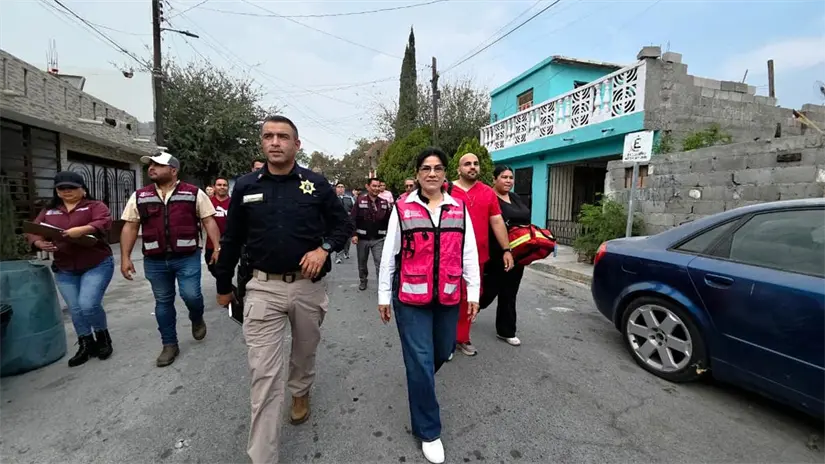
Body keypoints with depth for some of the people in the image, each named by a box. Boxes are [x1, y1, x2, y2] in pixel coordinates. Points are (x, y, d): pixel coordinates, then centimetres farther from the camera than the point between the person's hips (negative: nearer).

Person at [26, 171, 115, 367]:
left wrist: (82, 230, -37)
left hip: (97, 265, -5)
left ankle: (103, 337, 11)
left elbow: (104, 222, -20)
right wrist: (40, 244, -16)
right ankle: (86, 345, 23)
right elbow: (33, 232, 5)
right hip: (64, 270, 5)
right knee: (75, 310, 8)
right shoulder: (48, 211, 13)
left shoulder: (95, 206, -2)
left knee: (88, 305, -14)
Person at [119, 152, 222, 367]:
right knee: (163, 302, 11)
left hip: (187, 257, -3)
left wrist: (217, 248, -12)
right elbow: (130, 227, 8)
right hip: (155, 261, 3)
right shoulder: (139, 196, 7)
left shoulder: (194, 193, -1)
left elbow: (209, 221, -3)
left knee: (191, 295, -10)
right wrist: (125, 257, 2)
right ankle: (169, 345, 24)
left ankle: (197, 319, 26)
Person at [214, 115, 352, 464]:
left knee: (305, 352, 23)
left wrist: (324, 248, -17)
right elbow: (232, 240, 8)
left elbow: (344, 224, 3)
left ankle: (301, 392, 54)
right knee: (264, 374, 1)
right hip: (264, 288, 0)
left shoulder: (317, 184, -3)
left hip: (309, 286, 1)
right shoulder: (245, 186, 1)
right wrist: (223, 285, 14)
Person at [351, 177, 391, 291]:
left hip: (378, 239, 0)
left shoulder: (384, 202, 1)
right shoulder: (360, 200, -7)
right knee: (362, 262, 17)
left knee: (380, 262, -4)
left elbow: (389, 219, 5)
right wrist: (354, 234, -14)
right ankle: (363, 280, 39)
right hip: (362, 238, 0)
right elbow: (353, 218, -9)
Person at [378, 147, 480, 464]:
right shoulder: (402, 208, -3)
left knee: (442, 352, 19)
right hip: (411, 297, -3)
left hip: (448, 297, 4)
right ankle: (428, 431, 21)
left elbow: (469, 253, 6)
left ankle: (419, 384, 54)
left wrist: (473, 292, 4)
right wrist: (384, 296, 1)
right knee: (420, 361, 1)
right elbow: (389, 254, 0)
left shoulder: (459, 208, 4)